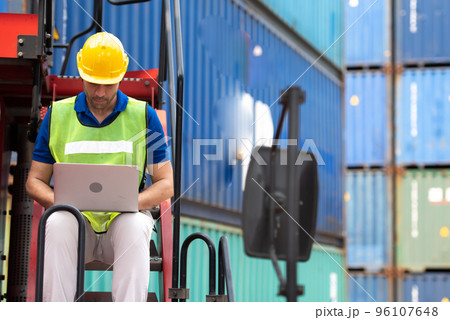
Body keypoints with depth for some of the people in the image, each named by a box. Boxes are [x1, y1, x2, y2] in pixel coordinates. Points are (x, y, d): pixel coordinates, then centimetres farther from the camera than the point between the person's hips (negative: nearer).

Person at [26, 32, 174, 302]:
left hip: (123, 221, 0)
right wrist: (57, 200, -12)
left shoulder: (143, 115, 6)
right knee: (58, 222, -33)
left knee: (136, 225, -35)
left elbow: (166, 184, 4)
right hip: (76, 221, 1)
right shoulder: (58, 115, 9)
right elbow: (35, 181, 11)